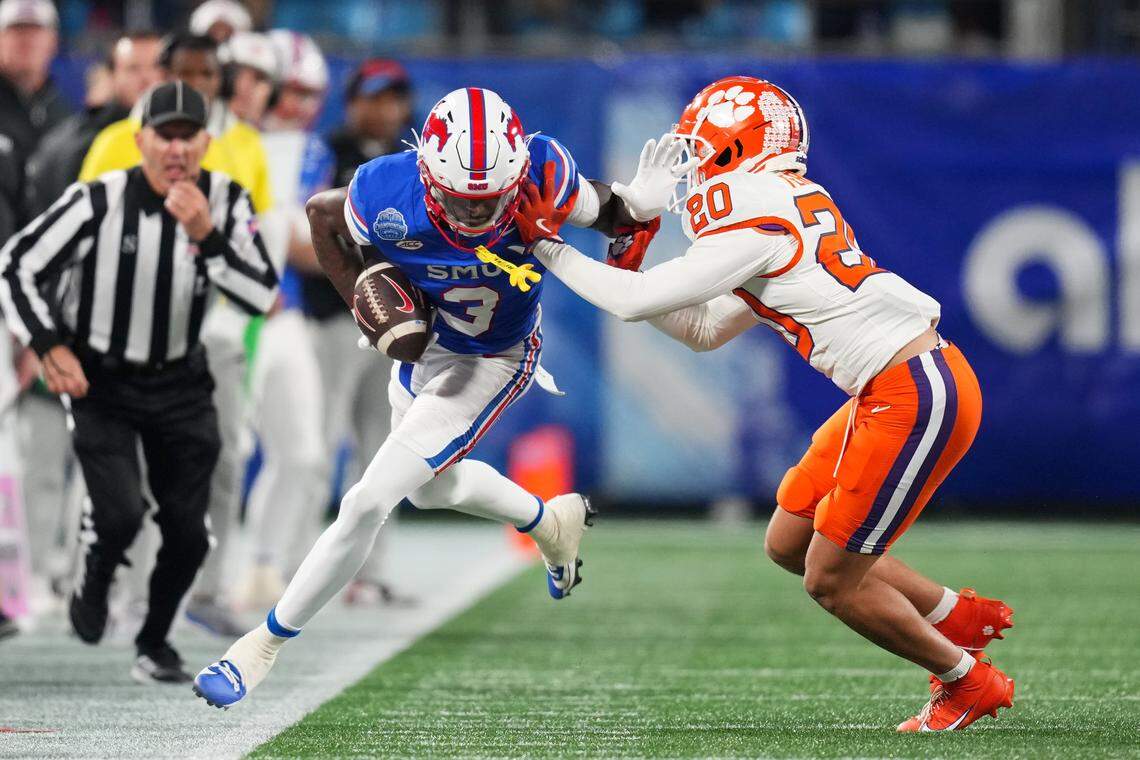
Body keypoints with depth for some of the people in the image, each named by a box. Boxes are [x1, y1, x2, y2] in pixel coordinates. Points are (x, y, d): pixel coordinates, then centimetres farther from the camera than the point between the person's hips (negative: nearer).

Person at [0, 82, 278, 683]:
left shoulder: (226, 202, -10)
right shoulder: (98, 202, -19)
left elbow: (263, 296, -18)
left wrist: (206, 237, -30)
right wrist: (52, 349, -17)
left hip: (180, 384, 3)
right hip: (101, 383, -3)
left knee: (188, 531, 0)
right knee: (120, 514, -19)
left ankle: (154, 642, 27)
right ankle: (93, 584, 17)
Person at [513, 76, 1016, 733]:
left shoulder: (758, 225, -15)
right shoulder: (787, 211, 15)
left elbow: (637, 302, -12)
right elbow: (705, 331, 21)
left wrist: (549, 247, 0)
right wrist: (631, 260, 13)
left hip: (915, 398, -9)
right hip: (901, 388, 9)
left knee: (831, 580, 0)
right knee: (790, 545, 16)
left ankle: (970, 683, 14)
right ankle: (962, 616, 25)